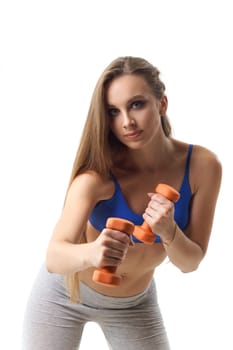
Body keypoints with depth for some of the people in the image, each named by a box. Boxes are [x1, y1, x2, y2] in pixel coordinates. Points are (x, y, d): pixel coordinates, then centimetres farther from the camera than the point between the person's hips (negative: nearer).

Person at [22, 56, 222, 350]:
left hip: (134, 303, 3)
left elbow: (190, 262, -15)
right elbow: (54, 258, -37)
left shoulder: (202, 165, -20)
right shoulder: (98, 173, -29)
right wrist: (90, 253, -57)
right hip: (64, 293, -2)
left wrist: (168, 231, -35)